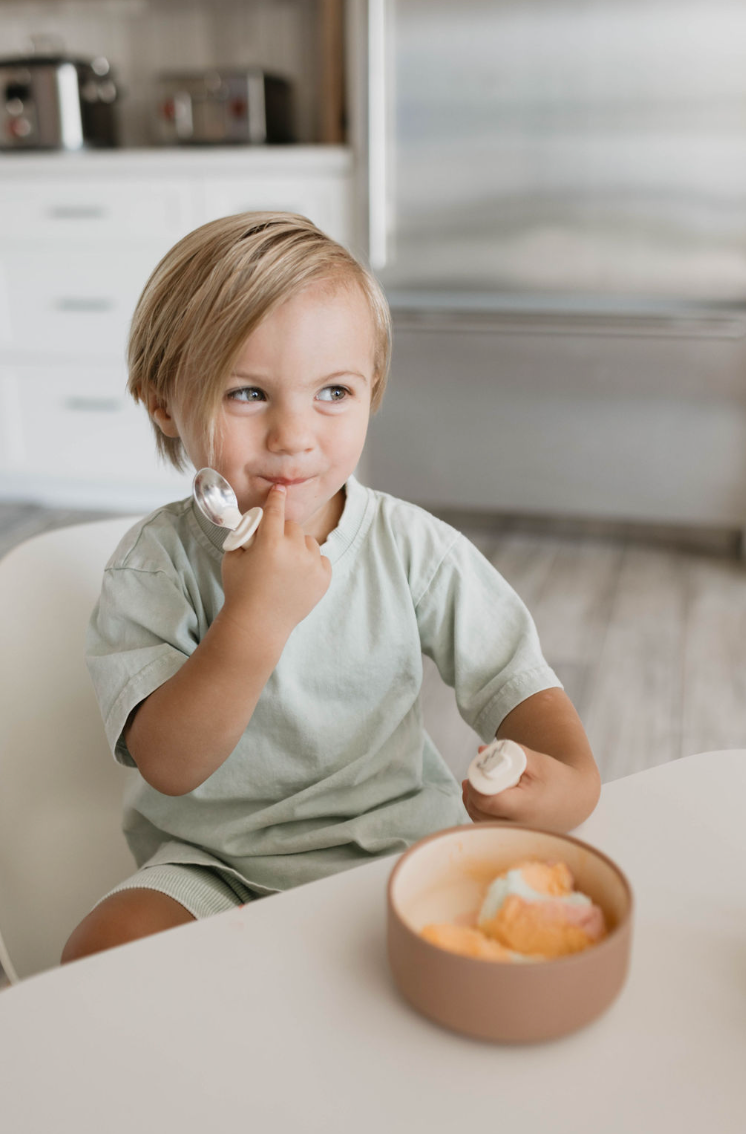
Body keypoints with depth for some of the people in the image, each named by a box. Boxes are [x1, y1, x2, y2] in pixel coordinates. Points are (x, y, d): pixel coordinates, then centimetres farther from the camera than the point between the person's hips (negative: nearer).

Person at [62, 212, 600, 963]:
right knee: (103, 955, -23)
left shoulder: (411, 545, -9)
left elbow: (515, 682, -4)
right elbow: (168, 765, -20)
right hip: (216, 861, -1)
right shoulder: (157, 562, -13)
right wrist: (255, 619, -35)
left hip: (393, 833, 2)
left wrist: (573, 775, -26)